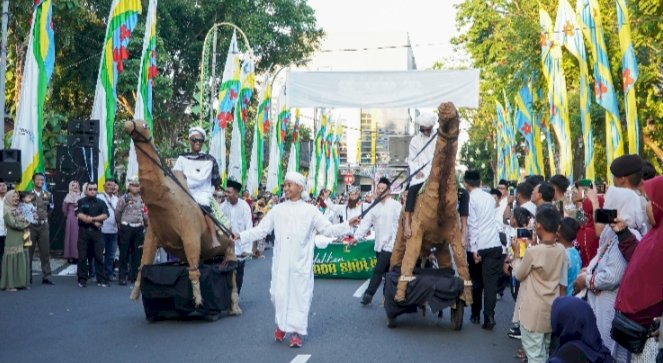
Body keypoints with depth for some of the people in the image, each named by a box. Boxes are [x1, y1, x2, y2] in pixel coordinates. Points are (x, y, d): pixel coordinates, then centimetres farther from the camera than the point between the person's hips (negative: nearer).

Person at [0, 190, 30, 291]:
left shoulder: (19, 210, 17)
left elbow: (26, 222, 19)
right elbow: (12, 223, -15)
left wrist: (25, 225, -3)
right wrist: (24, 225, -4)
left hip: (22, 239, 7)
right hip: (13, 240, -7)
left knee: (22, 260, 7)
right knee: (12, 261, -6)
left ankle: (21, 282, 14)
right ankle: (9, 284, -2)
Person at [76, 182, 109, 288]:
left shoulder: (101, 203, 12)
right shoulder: (80, 202, 6)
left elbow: (105, 215, -2)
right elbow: (80, 215, -8)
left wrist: (91, 218, -12)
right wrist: (94, 222, -10)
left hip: (96, 232, 1)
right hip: (84, 231, -1)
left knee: (99, 256, 0)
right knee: (82, 256, 1)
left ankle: (101, 279, 4)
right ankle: (82, 279, 8)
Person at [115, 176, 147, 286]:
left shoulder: (142, 199, 9)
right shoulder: (124, 198, -5)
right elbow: (117, 213, 0)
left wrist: (146, 224, 11)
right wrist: (122, 224, 8)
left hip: (139, 228, 4)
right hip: (126, 228, -4)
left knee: (138, 253, 6)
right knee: (124, 253, -1)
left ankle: (135, 276, 14)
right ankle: (122, 277, 3)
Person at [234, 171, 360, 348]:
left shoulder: (310, 210, 2)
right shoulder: (277, 210, 8)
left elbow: (328, 229, -1)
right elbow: (261, 230, 10)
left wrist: (348, 225, -13)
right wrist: (240, 237, 2)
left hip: (301, 262, -1)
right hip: (281, 262, 2)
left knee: (300, 295, 0)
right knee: (279, 294, 0)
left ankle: (295, 331, 10)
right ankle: (281, 325, 25)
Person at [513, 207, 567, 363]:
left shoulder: (532, 251, -20)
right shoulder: (561, 250, -2)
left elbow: (519, 275, -4)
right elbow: (563, 283, 7)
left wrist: (517, 253, 8)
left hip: (534, 312, -6)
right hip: (552, 310, 6)